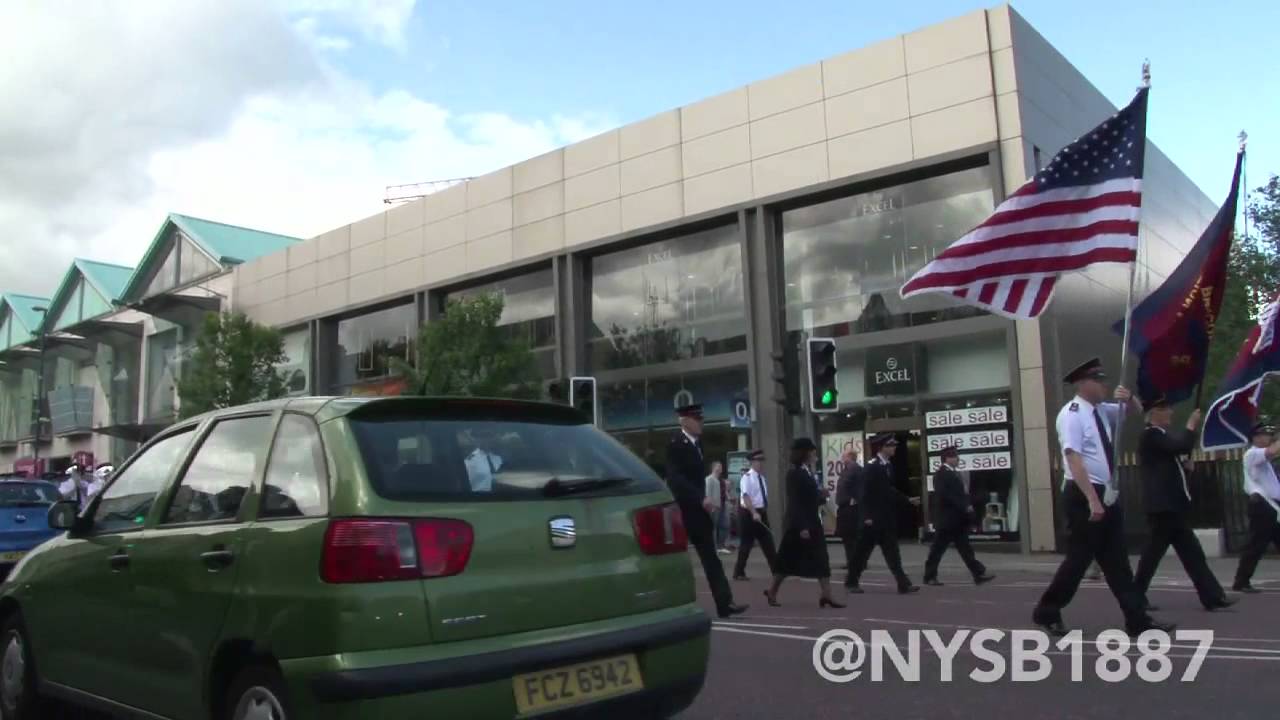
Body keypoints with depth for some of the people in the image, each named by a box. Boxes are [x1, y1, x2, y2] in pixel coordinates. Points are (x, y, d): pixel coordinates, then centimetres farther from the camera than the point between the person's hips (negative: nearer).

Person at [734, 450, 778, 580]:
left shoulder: (762, 478, 12)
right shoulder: (747, 477, -12)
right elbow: (746, 497, -22)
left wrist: (764, 514, 19)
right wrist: (754, 513, -32)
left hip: (761, 513, 7)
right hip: (748, 513, -7)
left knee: (769, 544, 6)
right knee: (746, 544, 1)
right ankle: (739, 573, 13)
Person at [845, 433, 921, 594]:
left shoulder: (888, 465, 10)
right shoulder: (871, 466, -14)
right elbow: (866, 492, -17)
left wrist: (908, 499, 10)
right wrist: (867, 516, -21)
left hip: (887, 517, 7)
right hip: (873, 517, -7)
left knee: (892, 551, 5)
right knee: (863, 550, 3)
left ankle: (903, 584, 5)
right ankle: (851, 582, 16)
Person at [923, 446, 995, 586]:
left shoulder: (954, 473, 15)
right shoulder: (941, 474, -14)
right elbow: (945, 496, -23)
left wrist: (968, 506, 2)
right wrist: (965, 507, -21)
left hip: (959, 519, 9)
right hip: (948, 520, -9)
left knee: (965, 549, 7)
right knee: (938, 549, 1)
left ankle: (978, 574, 6)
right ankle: (929, 576, 10)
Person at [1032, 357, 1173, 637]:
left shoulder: (1103, 411, 10)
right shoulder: (1072, 415, -15)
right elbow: (1074, 460, -23)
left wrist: (1129, 399, 2)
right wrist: (1092, 500, -28)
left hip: (1108, 495, 8)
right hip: (1083, 495, -8)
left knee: (1117, 560, 9)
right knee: (1080, 557, -1)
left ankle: (1137, 619, 13)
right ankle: (1046, 612, 13)